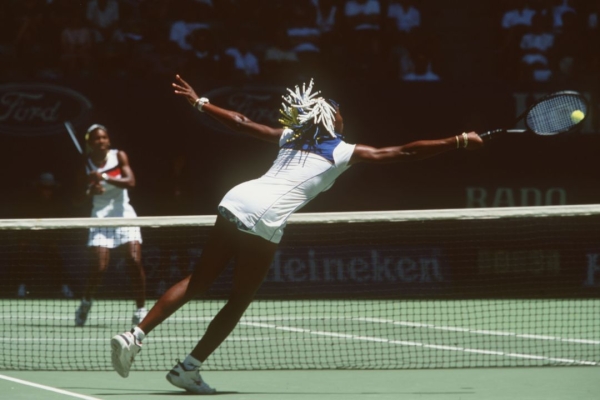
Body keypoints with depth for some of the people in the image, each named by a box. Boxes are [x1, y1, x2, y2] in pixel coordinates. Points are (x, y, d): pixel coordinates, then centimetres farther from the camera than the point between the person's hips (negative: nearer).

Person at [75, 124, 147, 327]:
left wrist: (105, 177, -26)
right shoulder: (86, 164, 1)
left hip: (124, 214, 0)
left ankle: (141, 309, -5)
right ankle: (86, 304, 13)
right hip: (100, 217, 0)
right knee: (100, 265, -13)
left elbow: (130, 181, -16)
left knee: (135, 262, -14)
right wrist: (91, 191, -18)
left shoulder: (119, 156, -2)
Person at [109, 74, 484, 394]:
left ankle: (134, 336, 2)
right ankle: (189, 368, 10)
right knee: (239, 302, 8)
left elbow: (241, 123, 24)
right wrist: (460, 141, 8)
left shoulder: (291, 136, 21)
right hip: (265, 219, -6)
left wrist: (198, 102, 33)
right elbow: (403, 152, 5)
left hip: (236, 198, 6)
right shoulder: (344, 151, 6)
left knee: (197, 282, 13)